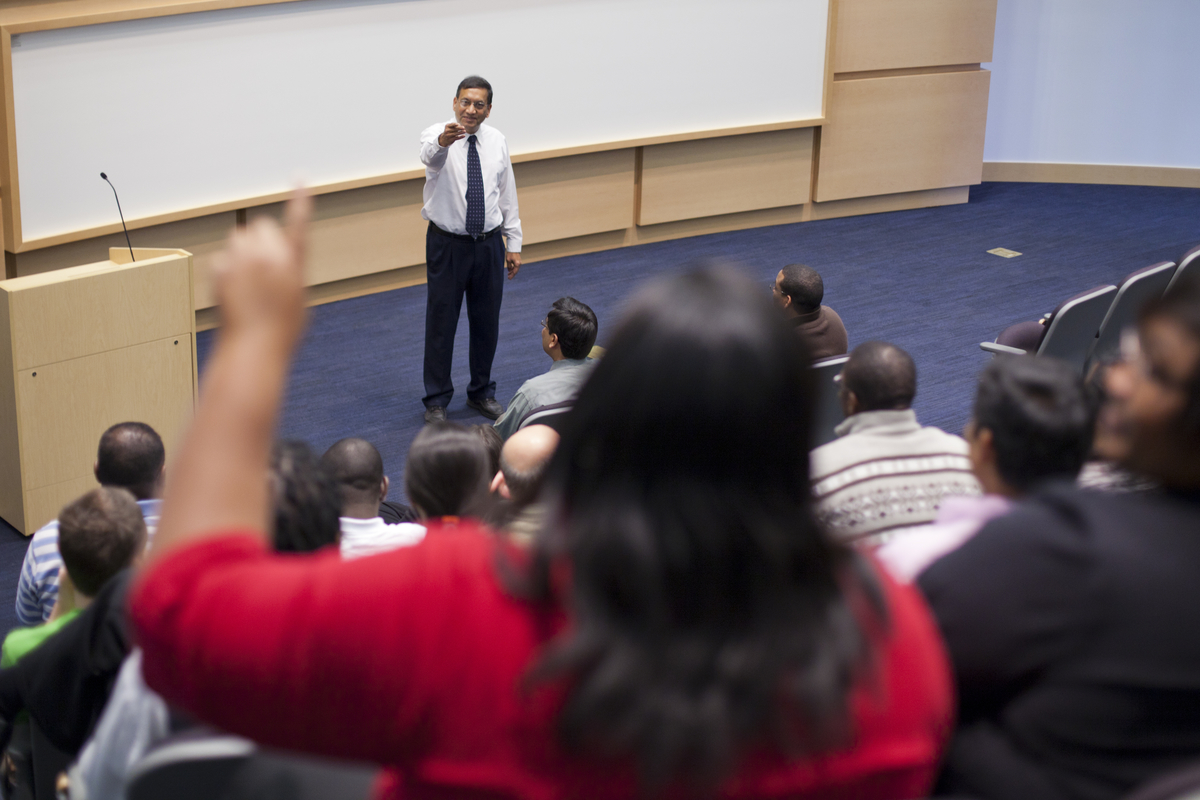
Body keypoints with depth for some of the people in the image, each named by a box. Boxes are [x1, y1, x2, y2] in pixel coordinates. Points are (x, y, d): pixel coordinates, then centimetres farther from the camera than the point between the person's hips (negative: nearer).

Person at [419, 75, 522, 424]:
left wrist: (514, 243, 8)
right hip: (447, 244, -4)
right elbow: (430, 155, -38)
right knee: (441, 323, 3)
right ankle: (436, 400, 17)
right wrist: (442, 141, -62)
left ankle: (482, 393, 30)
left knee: (486, 323, 13)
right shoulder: (437, 135, -12)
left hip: (489, 244, 4)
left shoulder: (497, 141, 2)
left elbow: (507, 194, 9)